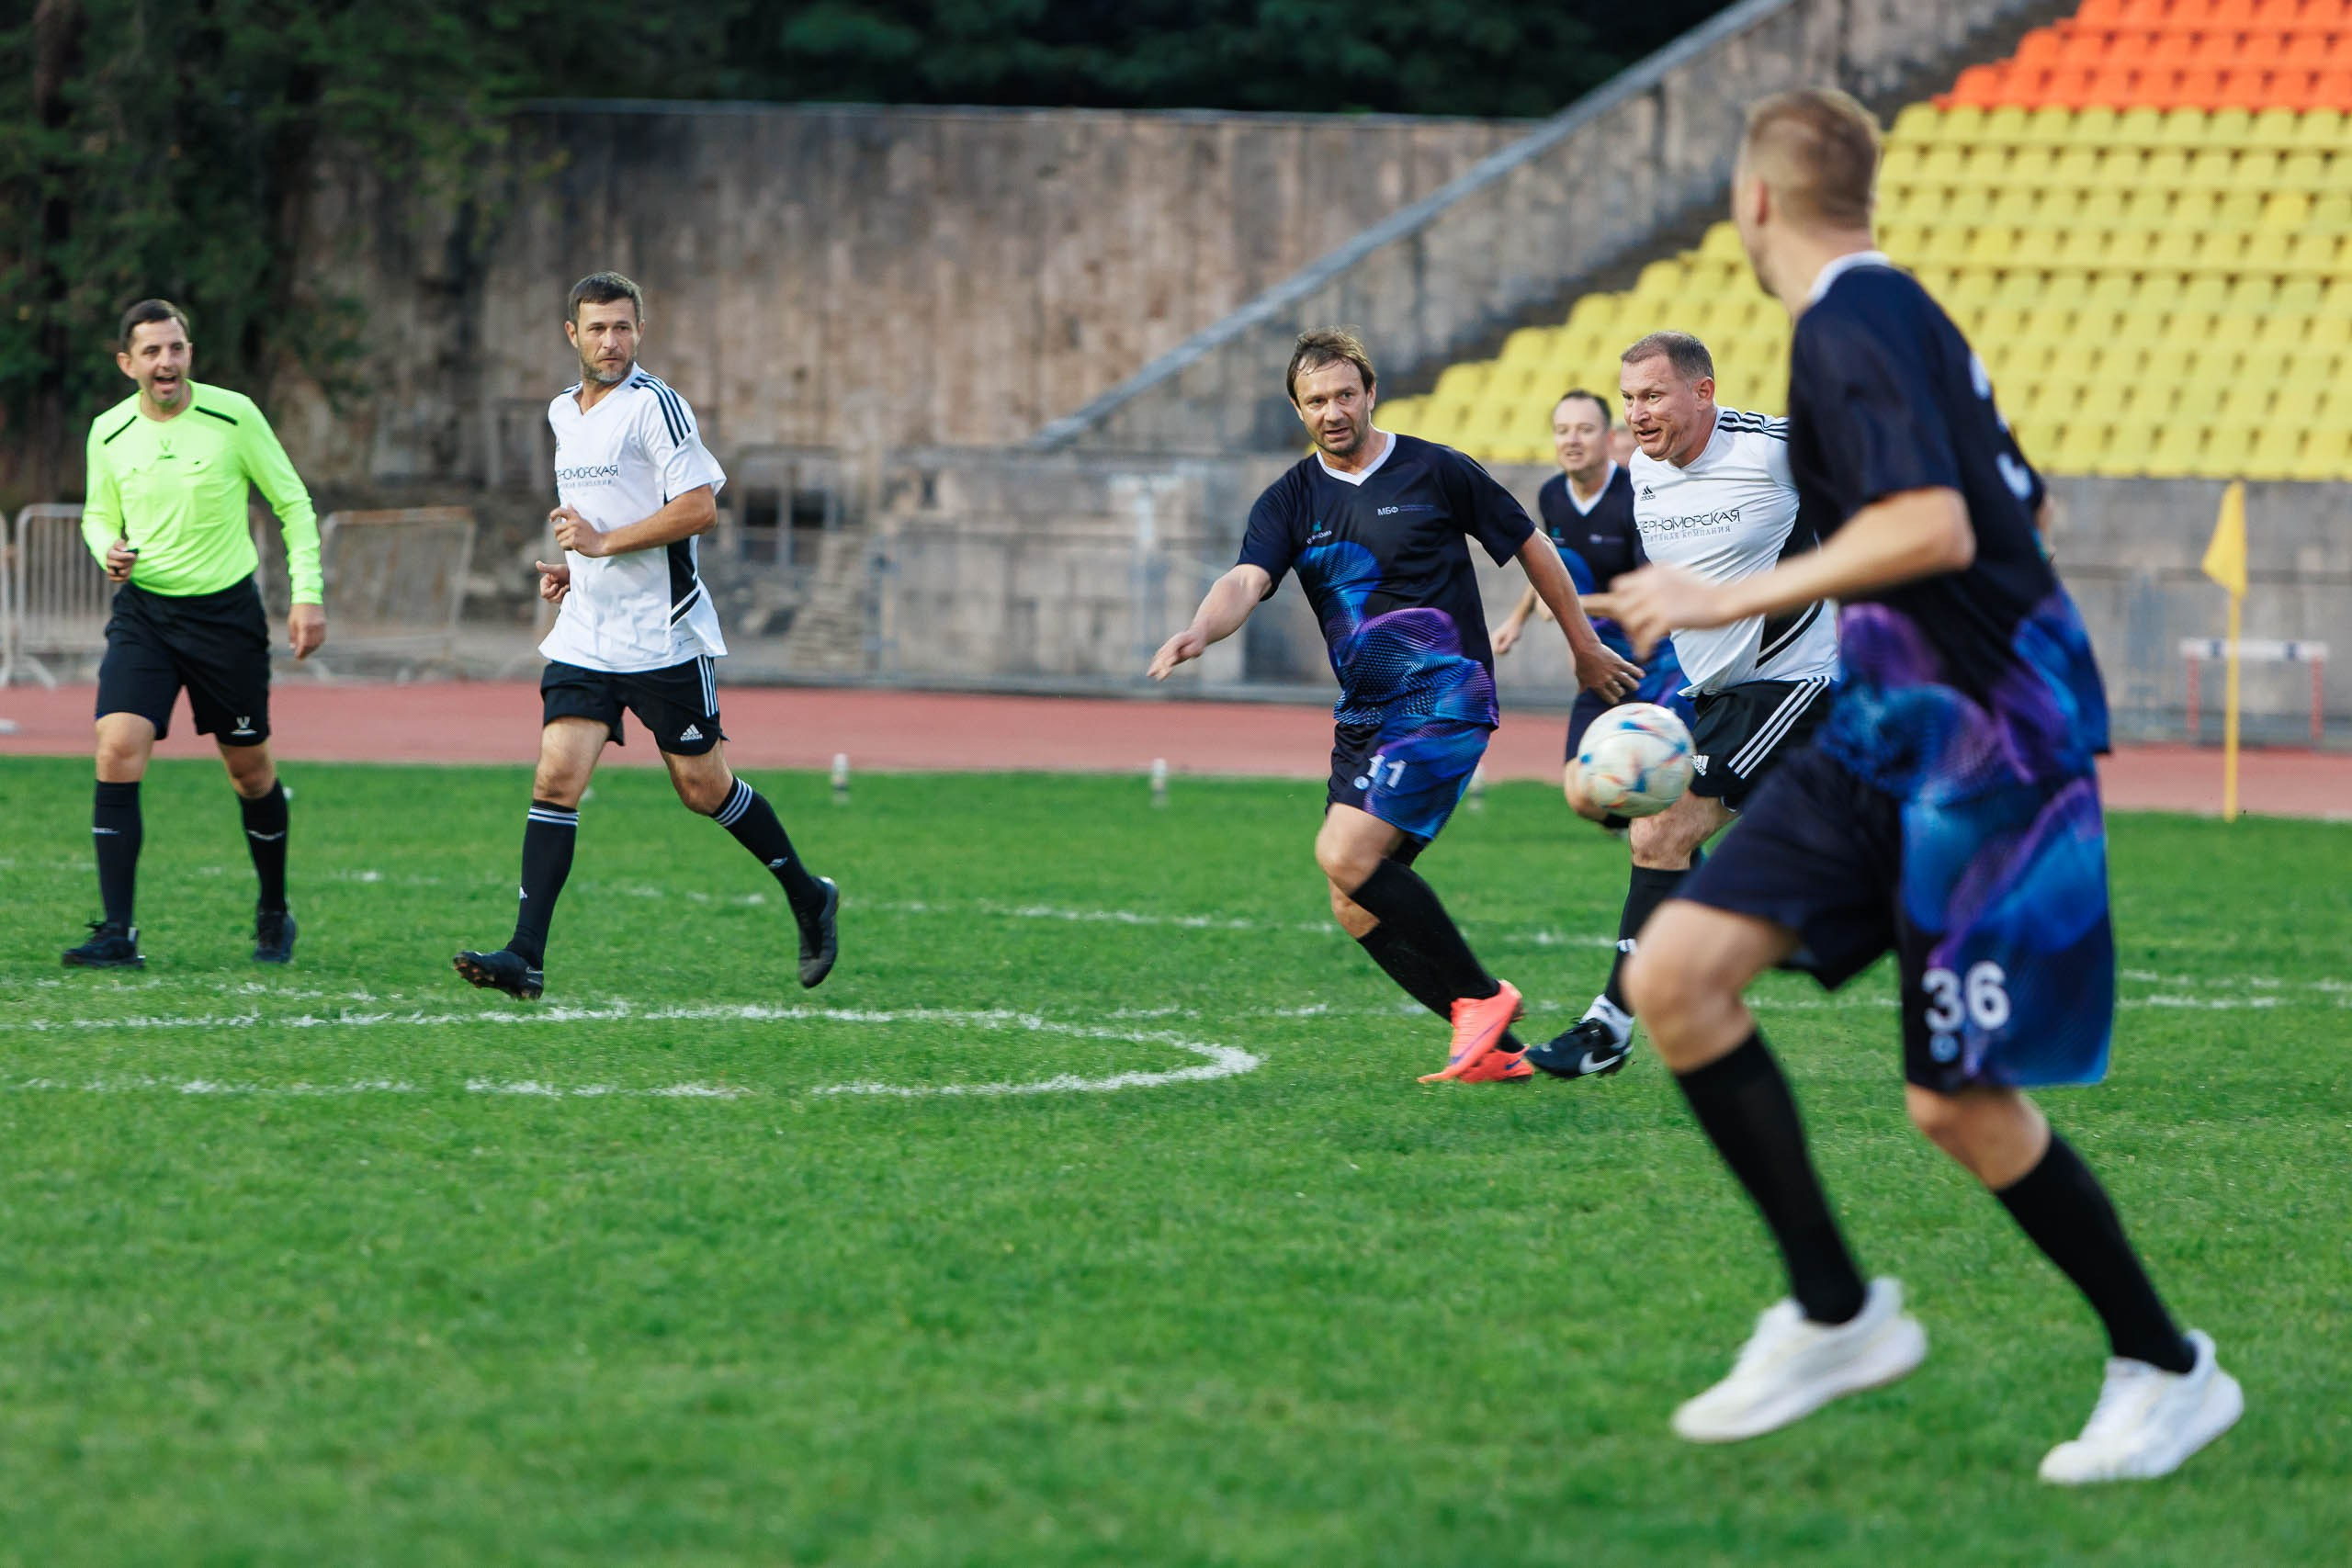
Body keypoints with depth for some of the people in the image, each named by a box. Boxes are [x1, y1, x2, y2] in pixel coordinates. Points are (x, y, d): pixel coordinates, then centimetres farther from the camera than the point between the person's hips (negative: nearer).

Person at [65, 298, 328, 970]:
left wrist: (308, 594, -7)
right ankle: (117, 933, -17)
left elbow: (293, 503, 0)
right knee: (118, 750, -17)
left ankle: (274, 915, 31)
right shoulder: (108, 434, 0)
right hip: (143, 611, 2)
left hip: (226, 610, -2)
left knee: (249, 769, 8)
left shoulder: (233, 416, -8)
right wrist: (108, 549, -7)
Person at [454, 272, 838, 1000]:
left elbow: (699, 507, -18)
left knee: (703, 788, 4)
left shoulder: (655, 405, -10)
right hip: (585, 636, 6)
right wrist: (572, 567, 11)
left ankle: (808, 898, 27)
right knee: (556, 780, -9)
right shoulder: (563, 413, 13)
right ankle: (525, 956, -14)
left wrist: (603, 542, -18)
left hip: (663, 635, -6)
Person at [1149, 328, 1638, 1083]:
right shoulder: (1290, 501, 6)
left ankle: (1480, 996, -9)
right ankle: (1493, 1047, 6)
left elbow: (1531, 547, 8)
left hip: (1446, 702, -6)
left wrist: (1586, 647, 14)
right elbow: (1247, 580, -12)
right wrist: (1201, 630, -35)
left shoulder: (1436, 472, -3)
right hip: (1363, 719, 6)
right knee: (1357, 908, 1)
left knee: (1346, 856, -21)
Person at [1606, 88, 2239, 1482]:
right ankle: (1837, 1312, 2)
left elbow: (1936, 530, -29)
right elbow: (2018, 504, 24)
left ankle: (2170, 1370, 14)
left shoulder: (1850, 331, -16)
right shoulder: (1901, 315, 14)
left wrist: (1733, 600, -24)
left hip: (1987, 744, -9)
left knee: (1960, 1101, -4)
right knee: (1677, 973, -3)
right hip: (1892, 737, 9)